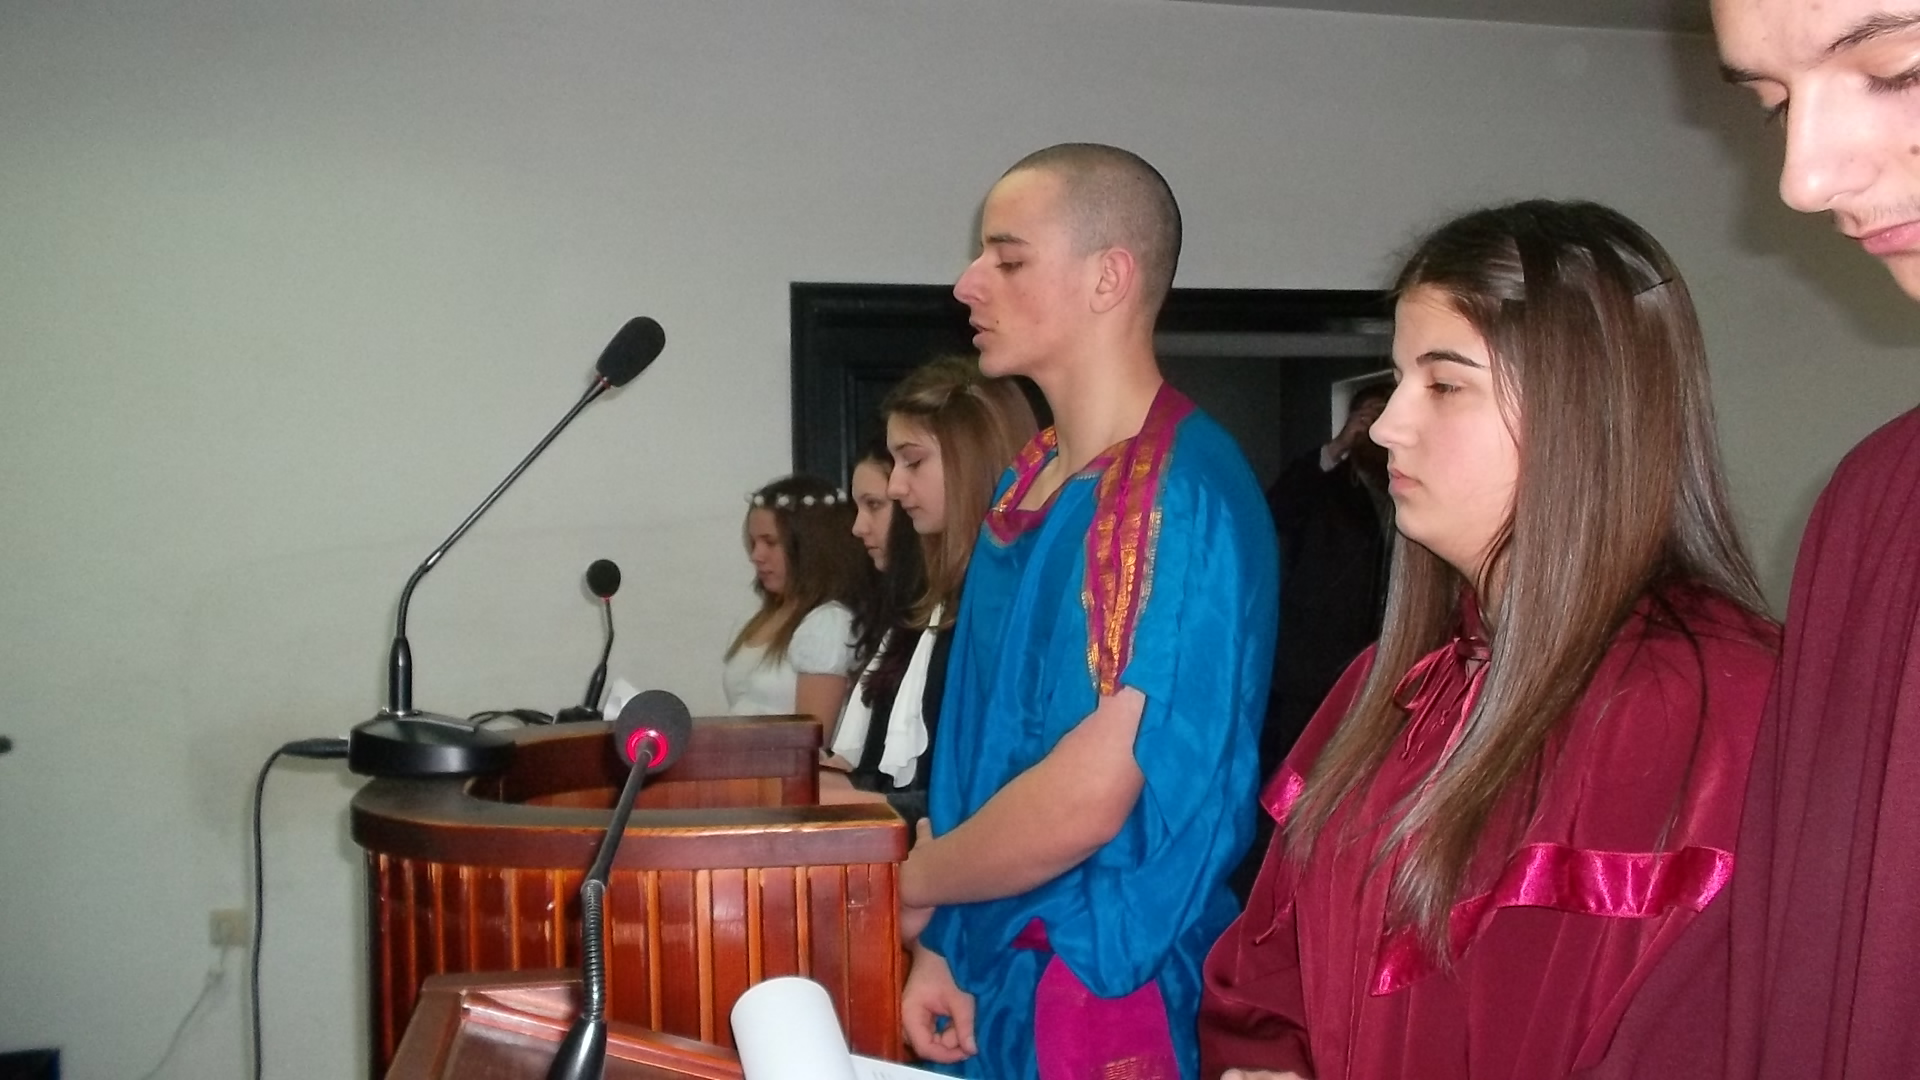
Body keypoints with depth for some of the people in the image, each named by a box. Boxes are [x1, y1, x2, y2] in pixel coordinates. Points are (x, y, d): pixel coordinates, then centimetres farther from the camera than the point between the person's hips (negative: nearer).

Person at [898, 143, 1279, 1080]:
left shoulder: (1176, 492, -20)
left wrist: (908, 884, -8)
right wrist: (941, 941, 6)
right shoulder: (1030, 482, 8)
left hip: (1112, 992, -8)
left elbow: (1083, 800, -23)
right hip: (994, 976, 8)